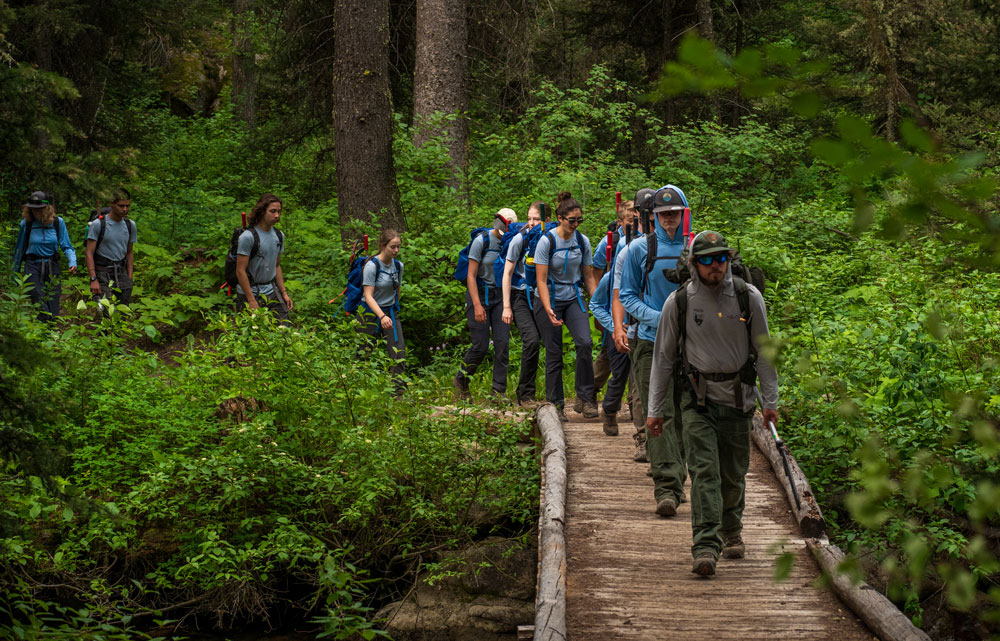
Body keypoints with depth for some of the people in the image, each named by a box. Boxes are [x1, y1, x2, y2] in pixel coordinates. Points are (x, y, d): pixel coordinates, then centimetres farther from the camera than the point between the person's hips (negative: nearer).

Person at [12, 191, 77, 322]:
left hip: (52, 268, 2)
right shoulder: (26, 224, -2)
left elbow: (66, 246, 3)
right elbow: (19, 249, 9)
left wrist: (73, 263, -16)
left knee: (53, 314, 3)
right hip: (33, 267, -2)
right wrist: (15, 273, 15)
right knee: (42, 312, -13)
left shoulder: (58, 222, -1)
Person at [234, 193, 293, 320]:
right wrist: (251, 301, -18)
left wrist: (284, 293, 12)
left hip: (271, 292, 6)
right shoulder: (248, 237, -14)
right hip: (250, 293, -6)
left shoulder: (279, 236, 10)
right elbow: (240, 271, -16)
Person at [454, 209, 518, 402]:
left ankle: (498, 389, 1)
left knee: (503, 343, -5)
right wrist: (477, 305, -22)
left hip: (500, 297, 5)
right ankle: (460, 380, 18)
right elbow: (471, 276, -14)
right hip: (479, 294, -5)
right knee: (480, 346, -6)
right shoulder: (481, 241, -12)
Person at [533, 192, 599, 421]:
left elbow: (589, 276, 9)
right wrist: (548, 310, -27)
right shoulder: (547, 241, -13)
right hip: (549, 300, -3)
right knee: (554, 353, -1)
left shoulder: (583, 241, 1)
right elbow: (541, 280, -16)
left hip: (574, 299, 3)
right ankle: (555, 405, 11)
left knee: (585, 342, -18)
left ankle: (587, 397, -8)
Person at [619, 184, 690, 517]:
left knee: (684, 415, 8)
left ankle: (676, 480, 23)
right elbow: (627, 295, 7)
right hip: (651, 342, -2)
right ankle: (666, 487, -14)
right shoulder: (640, 249, 2)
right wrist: (654, 318, -11)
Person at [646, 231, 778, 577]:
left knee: (733, 474, 10)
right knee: (704, 471, -13)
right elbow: (663, 357, 4)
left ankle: (732, 531, 35)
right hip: (698, 396, -1)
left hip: (738, 397, 2)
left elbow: (763, 350, 7)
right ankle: (705, 548, -17)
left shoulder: (749, 297, -1)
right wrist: (655, 409, 3)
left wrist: (770, 401, 4)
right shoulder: (678, 302, -3)